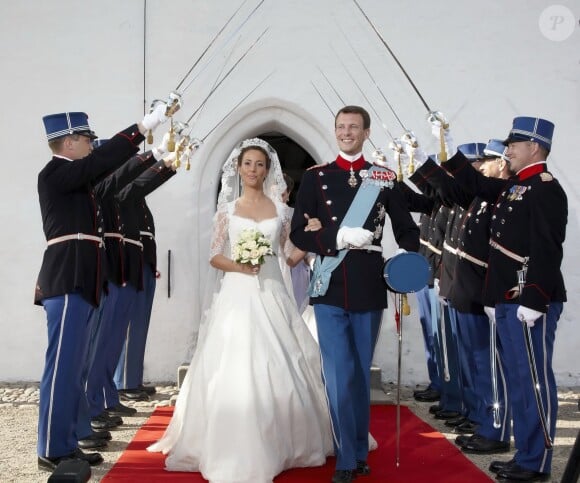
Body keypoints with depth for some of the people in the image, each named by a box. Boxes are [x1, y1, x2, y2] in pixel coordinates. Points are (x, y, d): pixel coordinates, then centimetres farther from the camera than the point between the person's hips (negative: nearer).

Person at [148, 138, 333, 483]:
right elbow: (215, 257, 3)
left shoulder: (278, 207, 9)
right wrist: (239, 266, -13)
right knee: (234, 372, -3)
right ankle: (236, 452, 7)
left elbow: (290, 256, 9)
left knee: (277, 369, 2)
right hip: (237, 295, -1)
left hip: (271, 295, 1)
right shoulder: (228, 209, 7)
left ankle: (280, 444, 17)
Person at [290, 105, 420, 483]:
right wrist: (340, 237, -16)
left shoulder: (385, 178, 5)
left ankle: (359, 452, 26)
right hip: (330, 290, -1)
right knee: (339, 377, 0)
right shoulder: (316, 177, 4)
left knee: (361, 375, 12)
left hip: (369, 291, 1)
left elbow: (407, 230, 10)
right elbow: (299, 233, -1)